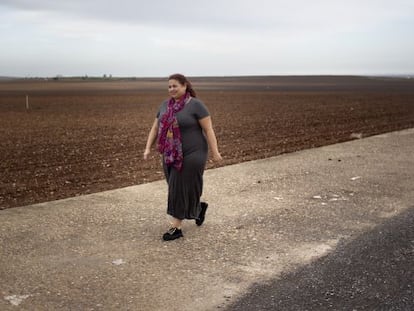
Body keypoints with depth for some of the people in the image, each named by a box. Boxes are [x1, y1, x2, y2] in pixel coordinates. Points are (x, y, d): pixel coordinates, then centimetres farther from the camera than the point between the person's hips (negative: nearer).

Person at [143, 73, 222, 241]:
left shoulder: (196, 105, -12)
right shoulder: (165, 105, 7)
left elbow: (208, 129, -12)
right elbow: (155, 128, 11)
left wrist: (215, 152, -14)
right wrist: (148, 148, 2)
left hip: (191, 155, -7)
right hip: (172, 155, 7)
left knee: (182, 189, -5)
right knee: (177, 188, 13)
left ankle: (176, 228, 3)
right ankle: (199, 207, 39)